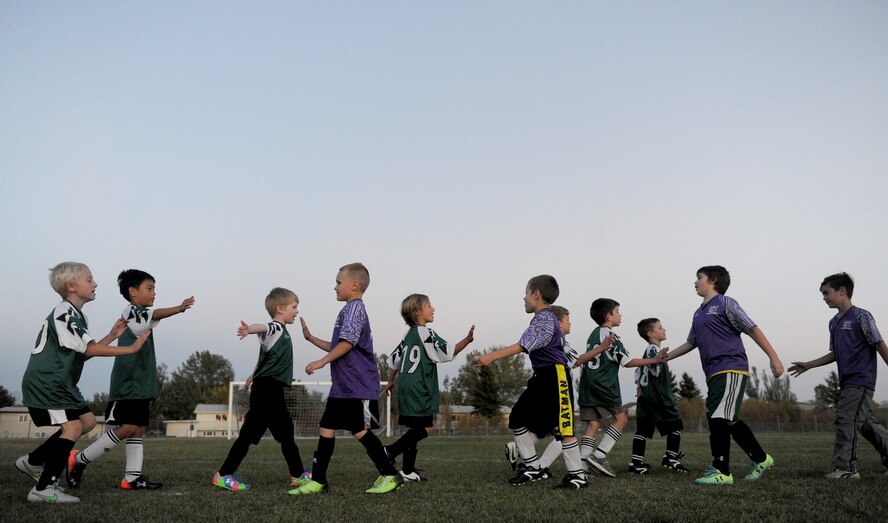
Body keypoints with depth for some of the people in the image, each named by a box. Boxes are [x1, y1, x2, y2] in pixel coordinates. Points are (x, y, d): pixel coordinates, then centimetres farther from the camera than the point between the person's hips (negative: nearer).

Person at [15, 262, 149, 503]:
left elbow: (84, 352, 12)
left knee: (87, 420, 10)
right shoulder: (63, 314, -18)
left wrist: (112, 336, 3)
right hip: (45, 383, -10)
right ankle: (43, 489, -12)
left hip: (61, 383, 10)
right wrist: (132, 349, -20)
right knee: (73, 426, -16)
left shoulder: (77, 316, 14)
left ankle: (33, 461, 20)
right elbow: (89, 349, -22)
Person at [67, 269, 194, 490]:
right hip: (128, 384, -10)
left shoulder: (140, 316, 20)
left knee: (138, 429, 6)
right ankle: (78, 460, 4)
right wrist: (179, 308, -47)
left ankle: (132, 477, 8)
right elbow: (155, 314, -31)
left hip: (141, 385, 10)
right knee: (126, 428, -11)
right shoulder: (131, 312, -11)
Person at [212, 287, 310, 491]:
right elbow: (262, 327, -36)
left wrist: (254, 376, 35)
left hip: (273, 391, 10)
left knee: (286, 434, 16)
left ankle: (298, 475, 25)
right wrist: (249, 329, -57)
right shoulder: (275, 328, -11)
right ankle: (223, 475, 3)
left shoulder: (281, 332, 18)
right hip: (266, 389, -10)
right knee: (249, 432, -5)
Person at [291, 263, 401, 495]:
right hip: (342, 386, 10)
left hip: (358, 386, -10)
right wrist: (311, 338, 24)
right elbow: (337, 348, 26)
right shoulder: (350, 309, 21)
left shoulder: (355, 307, -10)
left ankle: (390, 475, 6)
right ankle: (318, 481, 11)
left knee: (360, 431, -6)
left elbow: (347, 342, -21)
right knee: (327, 428, 7)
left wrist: (321, 362, -20)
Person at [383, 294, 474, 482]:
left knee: (414, 429, 10)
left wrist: (391, 381, 34)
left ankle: (408, 471, 8)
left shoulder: (408, 334, 18)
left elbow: (394, 359, 23)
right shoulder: (426, 333, -8)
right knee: (425, 429, -8)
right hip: (419, 389, -9)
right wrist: (467, 340, -22)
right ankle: (390, 451, -11)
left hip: (406, 388, 9)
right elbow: (446, 352, -17)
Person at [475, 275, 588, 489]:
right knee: (518, 419, 9)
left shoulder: (544, 318, -15)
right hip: (542, 377, 11)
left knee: (562, 427, -7)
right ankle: (533, 468, 16)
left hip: (554, 376, -11)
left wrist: (492, 356, -32)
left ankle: (578, 475, 3)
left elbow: (523, 345, -27)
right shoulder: (546, 317, 16)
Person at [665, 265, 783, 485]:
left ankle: (721, 472, -9)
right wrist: (664, 357, 29)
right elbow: (691, 342, 30)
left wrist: (774, 358, -9)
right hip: (715, 374, 8)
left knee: (718, 418, -14)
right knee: (729, 421, 11)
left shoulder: (725, 303, -2)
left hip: (731, 369, -8)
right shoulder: (699, 313, 21)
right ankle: (760, 459, 26)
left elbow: (752, 329, -5)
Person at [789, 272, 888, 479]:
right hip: (847, 382, 8)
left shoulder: (861, 316, -7)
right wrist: (808, 365, 20)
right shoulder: (834, 323, 16)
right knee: (865, 423, 12)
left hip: (860, 380, -8)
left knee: (846, 419, -12)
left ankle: (845, 468, -9)